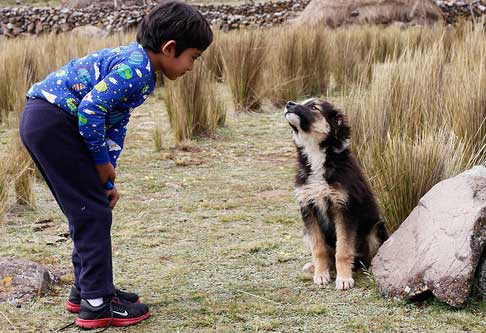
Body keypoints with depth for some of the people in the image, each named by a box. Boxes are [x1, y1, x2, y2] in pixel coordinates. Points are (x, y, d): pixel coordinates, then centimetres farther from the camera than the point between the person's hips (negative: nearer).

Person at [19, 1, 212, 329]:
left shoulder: (137, 67, 15)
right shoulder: (136, 68, -17)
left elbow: (116, 125, 19)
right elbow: (90, 109, -24)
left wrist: (107, 179, 15)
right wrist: (102, 162, -10)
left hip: (39, 120, 10)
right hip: (53, 120, -10)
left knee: (86, 211, 18)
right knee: (93, 213, -4)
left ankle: (86, 289, 29)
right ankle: (97, 304, 1)